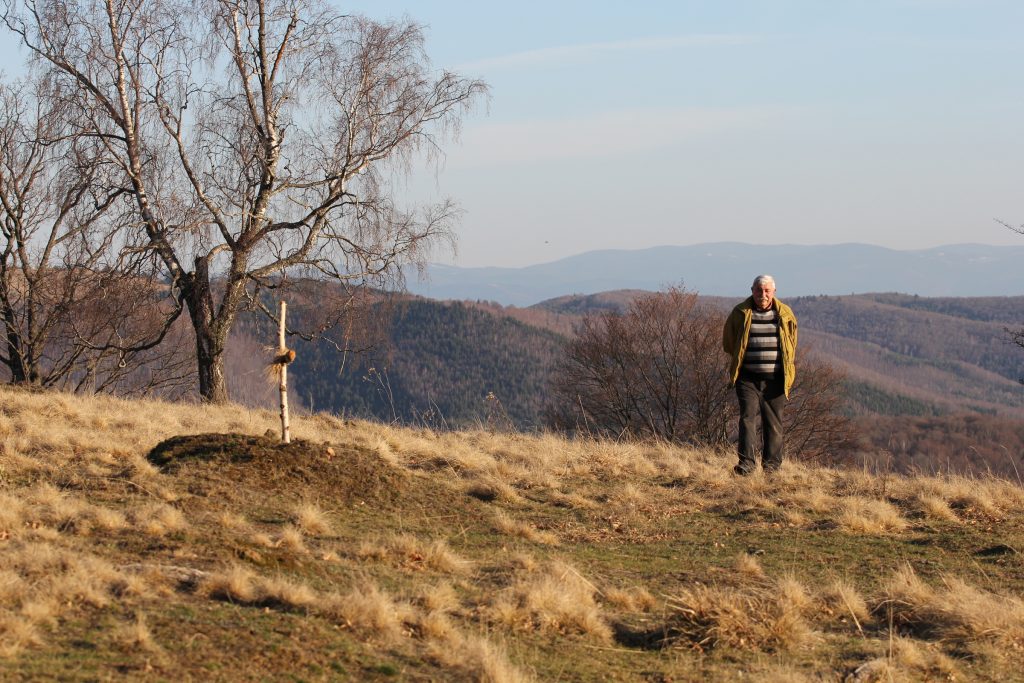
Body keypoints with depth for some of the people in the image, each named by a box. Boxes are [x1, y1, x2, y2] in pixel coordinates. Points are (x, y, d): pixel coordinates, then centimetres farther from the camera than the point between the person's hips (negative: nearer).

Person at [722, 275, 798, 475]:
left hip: (775, 379, 1)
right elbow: (728, 342, 16)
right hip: (748, 377, -1)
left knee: (773, 422, 5)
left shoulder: (785, 314, 5)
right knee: (748, 416, -14)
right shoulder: (740, 313, 2)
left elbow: (792, 342, 20)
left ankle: (772, 464, 13)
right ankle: (746, 463, -18)